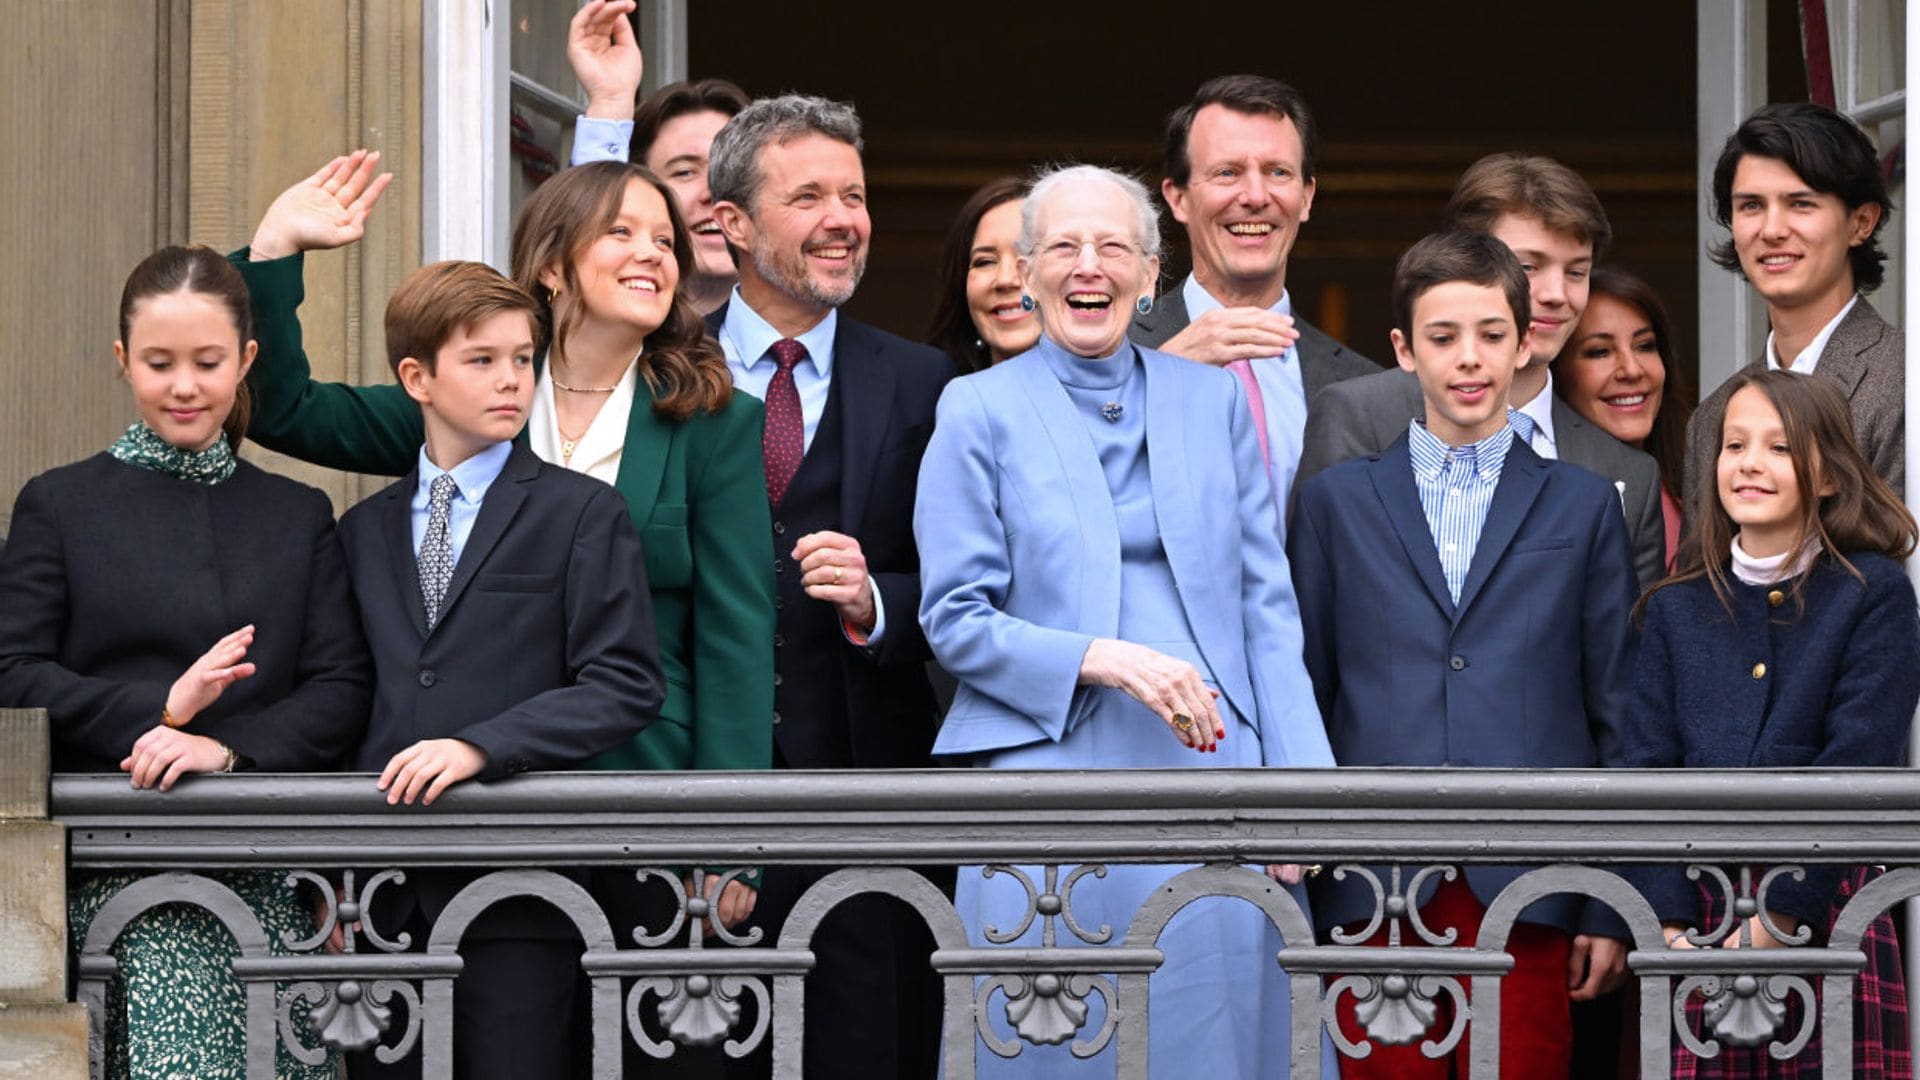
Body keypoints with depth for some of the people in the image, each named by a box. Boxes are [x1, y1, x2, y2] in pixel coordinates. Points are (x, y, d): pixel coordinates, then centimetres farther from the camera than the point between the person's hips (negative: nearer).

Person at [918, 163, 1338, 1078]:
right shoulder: (979, 410, 4)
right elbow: (955, 620, -1)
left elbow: (1266, 607, 11)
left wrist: (1296, 778, 0)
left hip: (1215, 769, 3)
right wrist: (1104, 661, -15)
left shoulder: (1214, 400, 13)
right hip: (1054, 774, -3)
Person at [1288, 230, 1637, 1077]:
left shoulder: (1584, 507, 12)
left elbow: (1617, 714, 9)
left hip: (1527, 896, 0)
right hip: (1374, 892, 0)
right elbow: (1304, 695, 12)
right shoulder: (1335, 501, 12)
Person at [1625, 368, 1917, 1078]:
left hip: (1827, 913, -3)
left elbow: (1855, 771, -8)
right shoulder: (1676, 607, 10)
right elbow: (1648, 773, 4)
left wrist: (1779, 918, -14)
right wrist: (1672, 927, -9)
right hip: (1699, 919, 3)